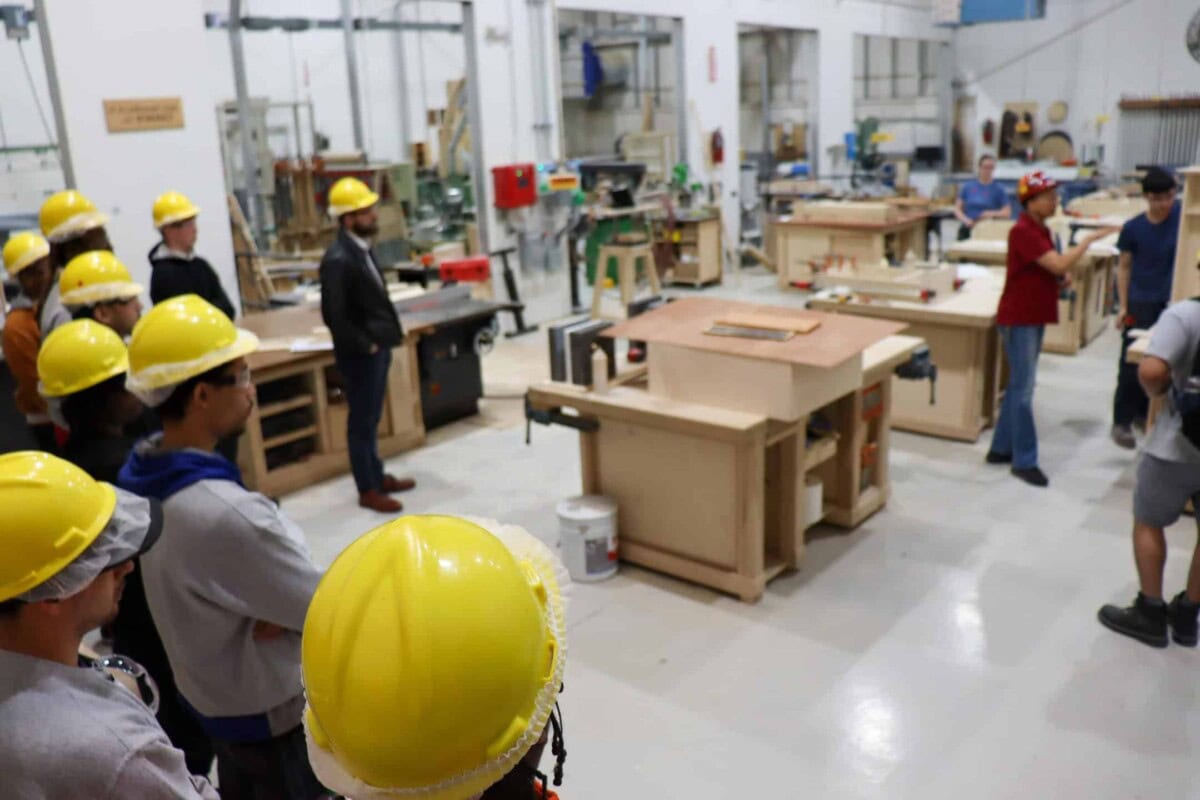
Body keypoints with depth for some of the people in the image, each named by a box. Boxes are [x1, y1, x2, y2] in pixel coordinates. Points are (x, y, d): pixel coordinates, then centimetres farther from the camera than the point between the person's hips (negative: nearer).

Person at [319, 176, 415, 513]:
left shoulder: (361, 249, 8)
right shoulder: (338, 259, -21)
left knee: (371, 418, 19)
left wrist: (383, 337, 9)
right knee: (362, 420, 4)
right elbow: (334, 315, -24)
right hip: (360, 354, -9)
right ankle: (368, 490, 16)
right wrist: (364, 345, -16)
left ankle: (377, 476, 33)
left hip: (377, 348, 9)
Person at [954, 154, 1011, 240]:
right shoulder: (968, 187, 9)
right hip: (967, 230, 2)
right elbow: (957, 208, 8)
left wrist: (993, 214, -18)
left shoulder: (999, 189, 4)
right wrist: (965, 219, -11)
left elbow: (1007, 213, 1)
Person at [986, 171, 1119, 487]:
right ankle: (1024, 461, 2)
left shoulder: (1040, 229, 12)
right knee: (1023, 389, -5)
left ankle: (1001, 448, 23)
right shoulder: (1023, 231, -18)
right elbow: (1059, 264, -25)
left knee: (1019, 386, 14)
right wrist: (1089, 239, -18)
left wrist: (1062, 275, 1)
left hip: (1035, 316, 10)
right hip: (1019, 318, -9)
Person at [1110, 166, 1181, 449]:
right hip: (1140, 304, -2)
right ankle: (1122, 421, 8)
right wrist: (1123, 306, -3)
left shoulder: (1181, 214, -3)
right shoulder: (1133, 228, -7)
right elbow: (1124, 267, -1)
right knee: (1132, 365, -1)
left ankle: (1144, 412, 30)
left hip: (1173, 302, 2)